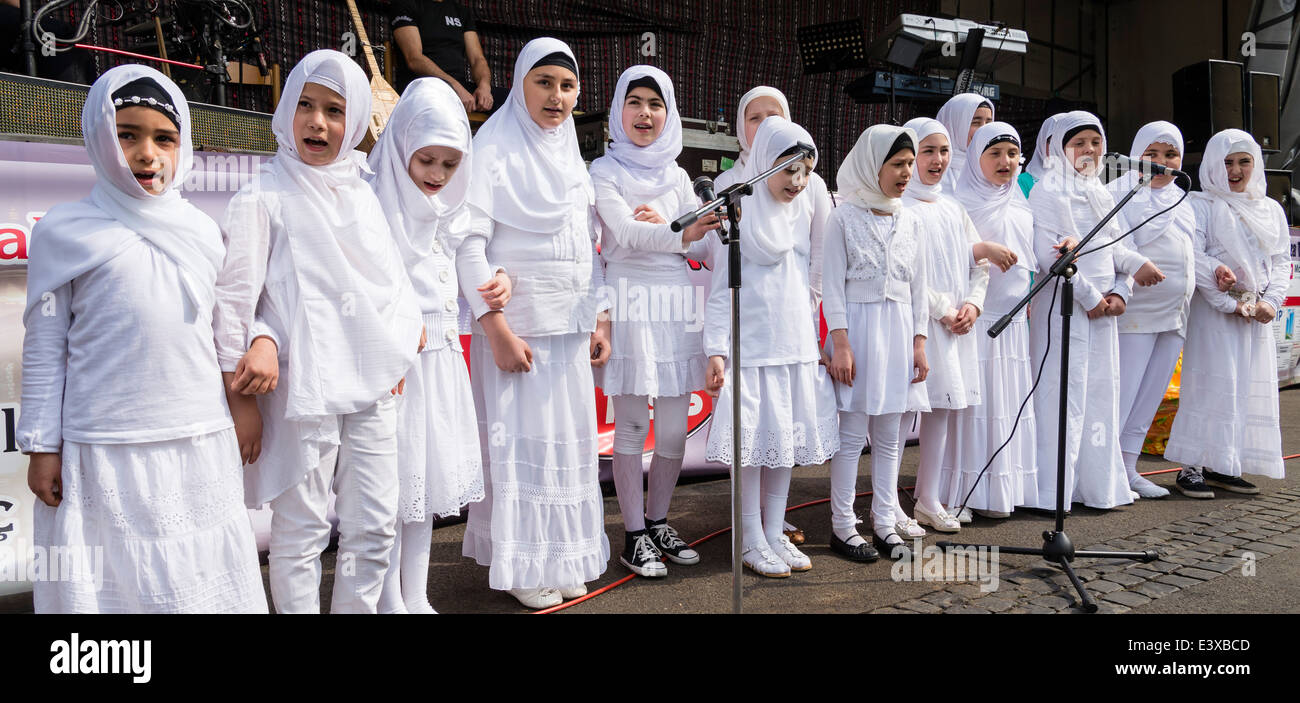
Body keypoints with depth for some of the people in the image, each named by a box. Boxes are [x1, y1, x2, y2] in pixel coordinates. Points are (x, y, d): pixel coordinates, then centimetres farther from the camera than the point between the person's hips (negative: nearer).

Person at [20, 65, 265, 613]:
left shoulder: (202, 232, 9)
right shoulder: (64, 232, -1)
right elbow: (44, 348, 0)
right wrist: (41, 447, -1)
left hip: (203, 445, 3)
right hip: (104, 453, -3)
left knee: (204, 580, 11)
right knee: (110, 583, 5)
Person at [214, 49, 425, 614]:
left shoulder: (360, 193, 14)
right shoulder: (264, 197, -3)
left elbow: (391, 276, 18)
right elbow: (233, 294, -5)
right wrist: (239, 395, -10)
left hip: (371, 381, 6)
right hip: (303, 388, -5)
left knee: (375, 525, 11)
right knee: (302, 532, 2)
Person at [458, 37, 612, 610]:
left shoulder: (570, 156, 14)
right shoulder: (493, 150, -6)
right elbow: (469, 246, -13)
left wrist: (599, 319, 10)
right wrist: (497, 330, -18)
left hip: (570, 327, 7)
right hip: (515, 327, -6)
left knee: (569, 441, 10)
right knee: (519, 443, 0)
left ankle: (562, 559, 23)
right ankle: (520, 567, 12)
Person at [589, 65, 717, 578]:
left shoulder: (676, 175, 14)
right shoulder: (604, 171, 1)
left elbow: (701, 248, 12)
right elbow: (625, 232, -15)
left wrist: (661, 224, -7)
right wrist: (678, 234, -33)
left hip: (677, 302, 4)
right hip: (631, 300, -4)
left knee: (674, 428, 7)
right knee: (631, 426, -1)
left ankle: (658, 522, 23)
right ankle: (634, 535, 10)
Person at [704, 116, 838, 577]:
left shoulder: (804, 213, 11)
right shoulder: (739, 212, -6)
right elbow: (720, 287, -7)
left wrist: (816, 342, 17)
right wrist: (716, 349, -13)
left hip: (796, 344, 6)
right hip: (752, 344, -6)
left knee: (790, 436, 8)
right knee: (754, 439, -2)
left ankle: (775, 533, 18)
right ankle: (753, 542, 8)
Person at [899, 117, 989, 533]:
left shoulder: (953, 209, 17)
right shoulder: (900, 207, -6)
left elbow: (979, 261, 17)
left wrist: (973, 303, 0)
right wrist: (941, 310, -14)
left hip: (956, 323, 7)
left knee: (943, 407, 8)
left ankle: (928, 500, 17)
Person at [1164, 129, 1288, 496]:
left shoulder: (1271, 209, 15)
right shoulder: (1203, 205, -2)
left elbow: (1282, 261, 14)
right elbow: (1194, 259, -12)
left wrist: (1271, 301, -3)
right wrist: (1229, 304, -15)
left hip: (1257, 313, 6)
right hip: (1214, 311, -6)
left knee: (1253, 386, 5)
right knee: (1213, 383, -10)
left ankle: (1222, 466, 12)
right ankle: (1192, 466, -5)